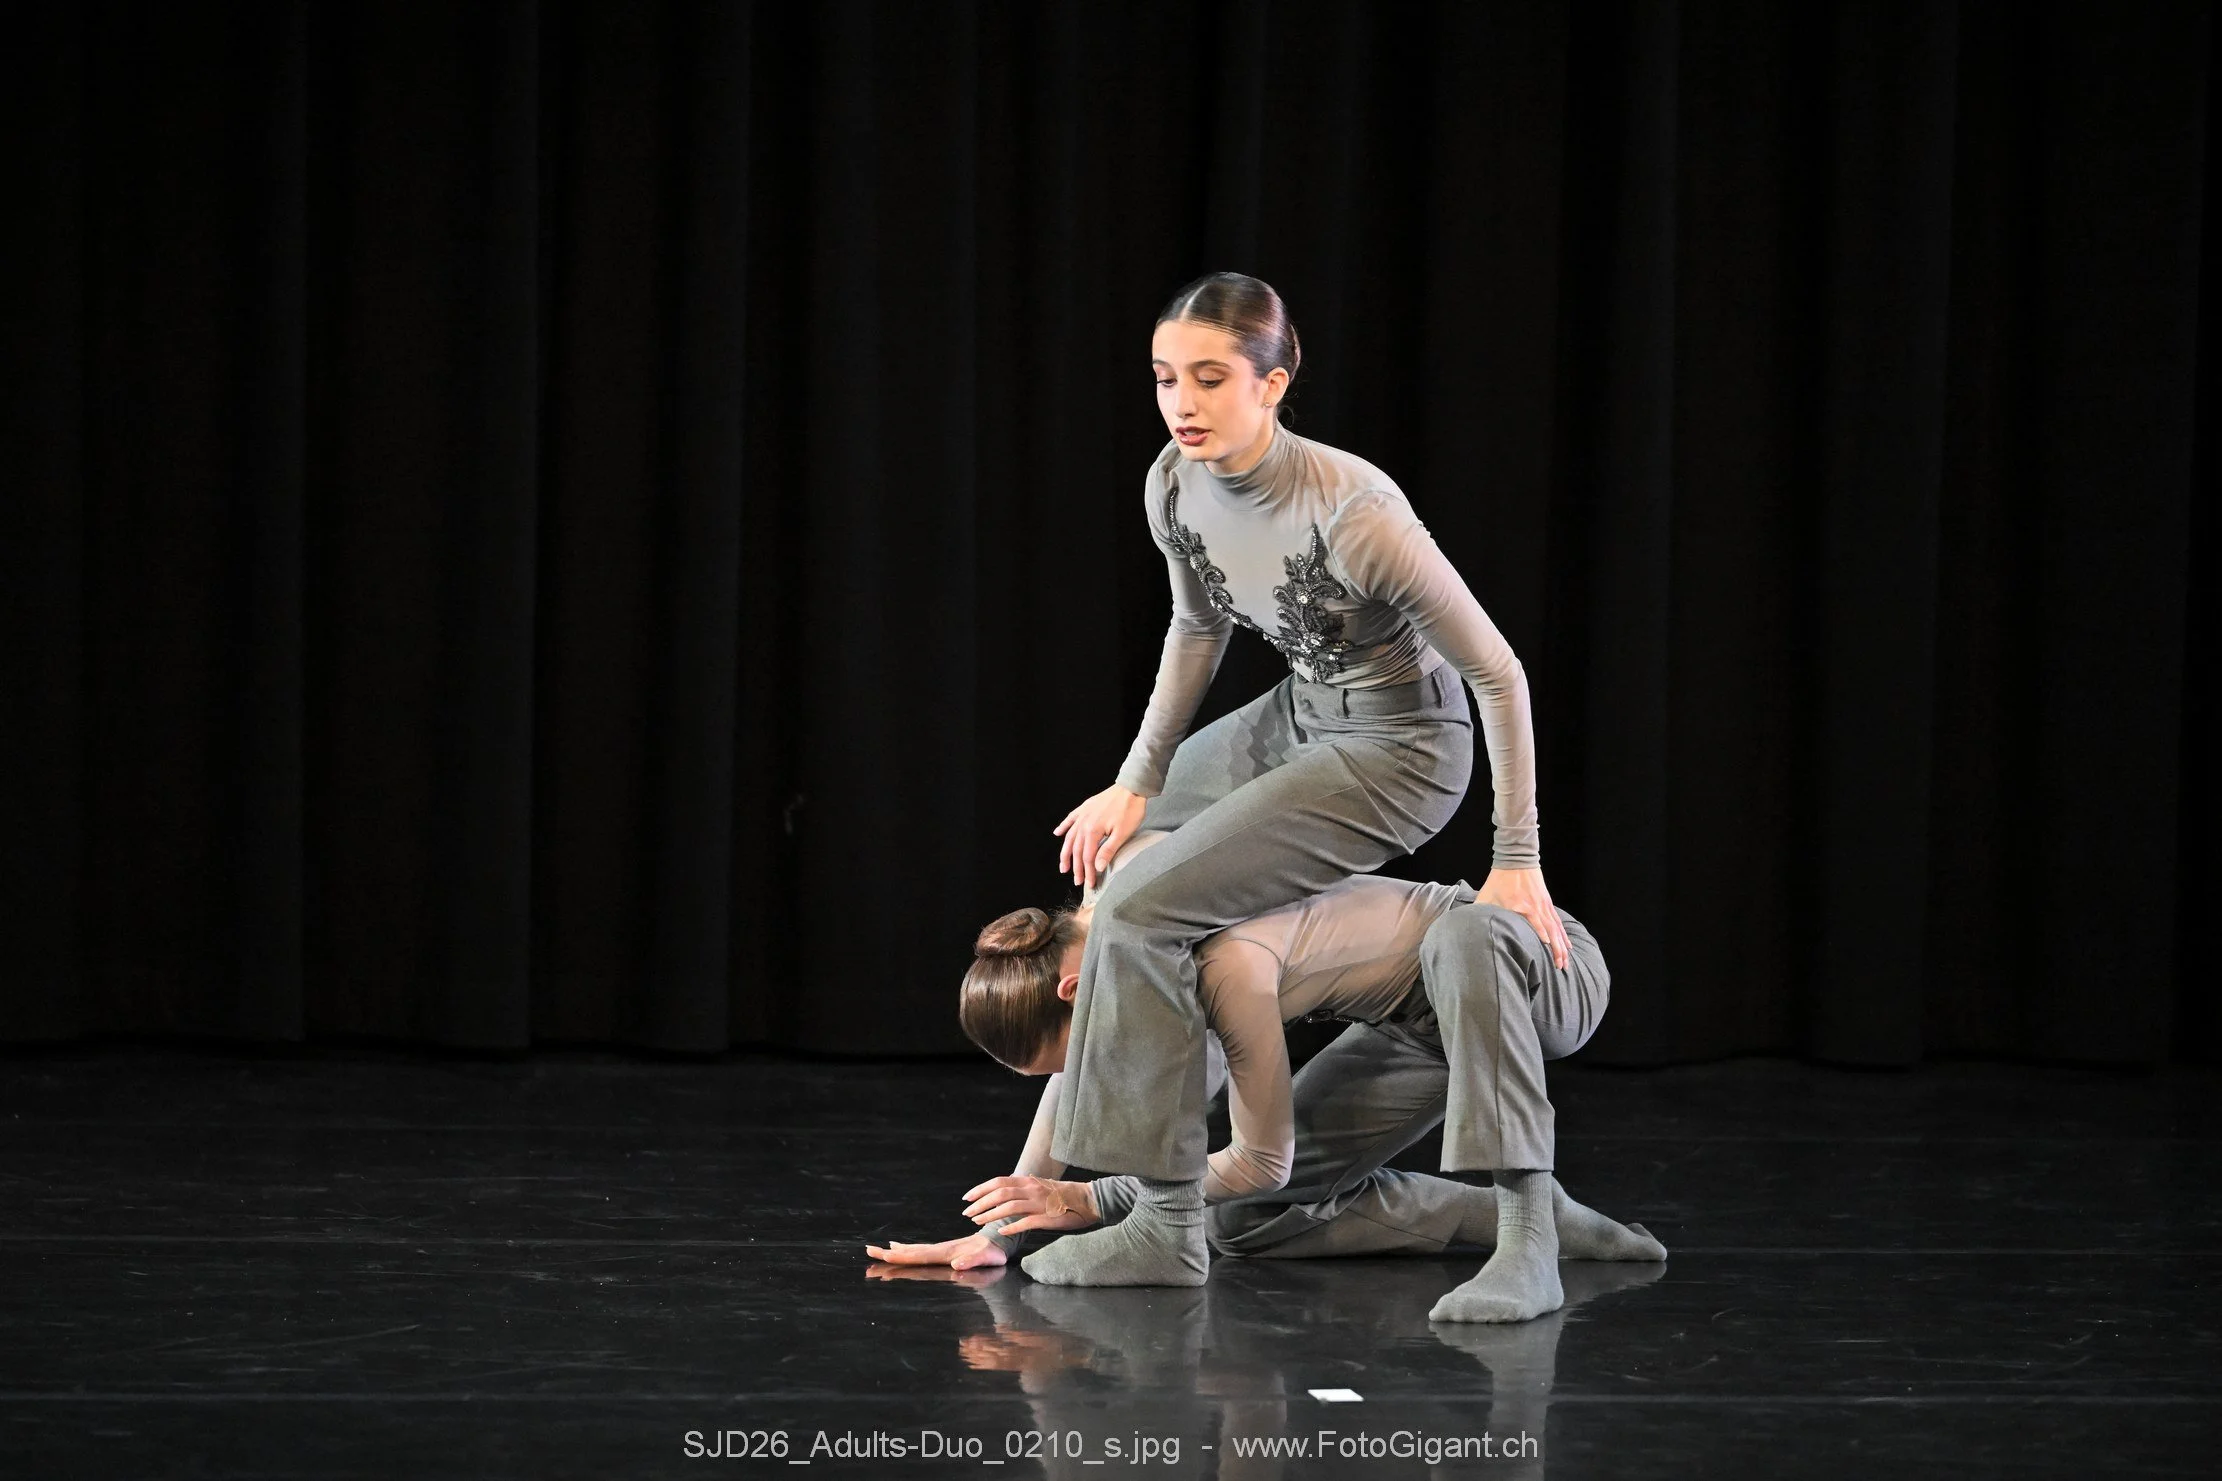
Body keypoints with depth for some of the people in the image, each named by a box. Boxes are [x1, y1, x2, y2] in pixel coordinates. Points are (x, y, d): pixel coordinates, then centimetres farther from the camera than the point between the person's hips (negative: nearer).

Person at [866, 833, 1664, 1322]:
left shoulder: (1229, 967, -34)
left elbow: (1263, 1161, -23)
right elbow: (1075, 1078, 2)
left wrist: (1091, 1202, -19)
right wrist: (999, 1229, -1)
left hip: (1544, 976, -8)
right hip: (1416, 1020, 8)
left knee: (1464, 938, -45)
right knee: (1240, 1219, -2)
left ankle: (1530, 1245, -41)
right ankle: (1515, 1212, 2)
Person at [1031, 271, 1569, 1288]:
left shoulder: (1351, 511, -33)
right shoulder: (1174, 486, -11)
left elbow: (1497, 673, -25)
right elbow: (1197, 629, 10)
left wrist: (1517, 862, -23)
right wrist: (1138, 782, 5)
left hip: (1397, 753, -9)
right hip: (1298, 716, 9)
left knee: (1141, 913, -19)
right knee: (1106, 839, 24)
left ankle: (1166, 1225, -15)